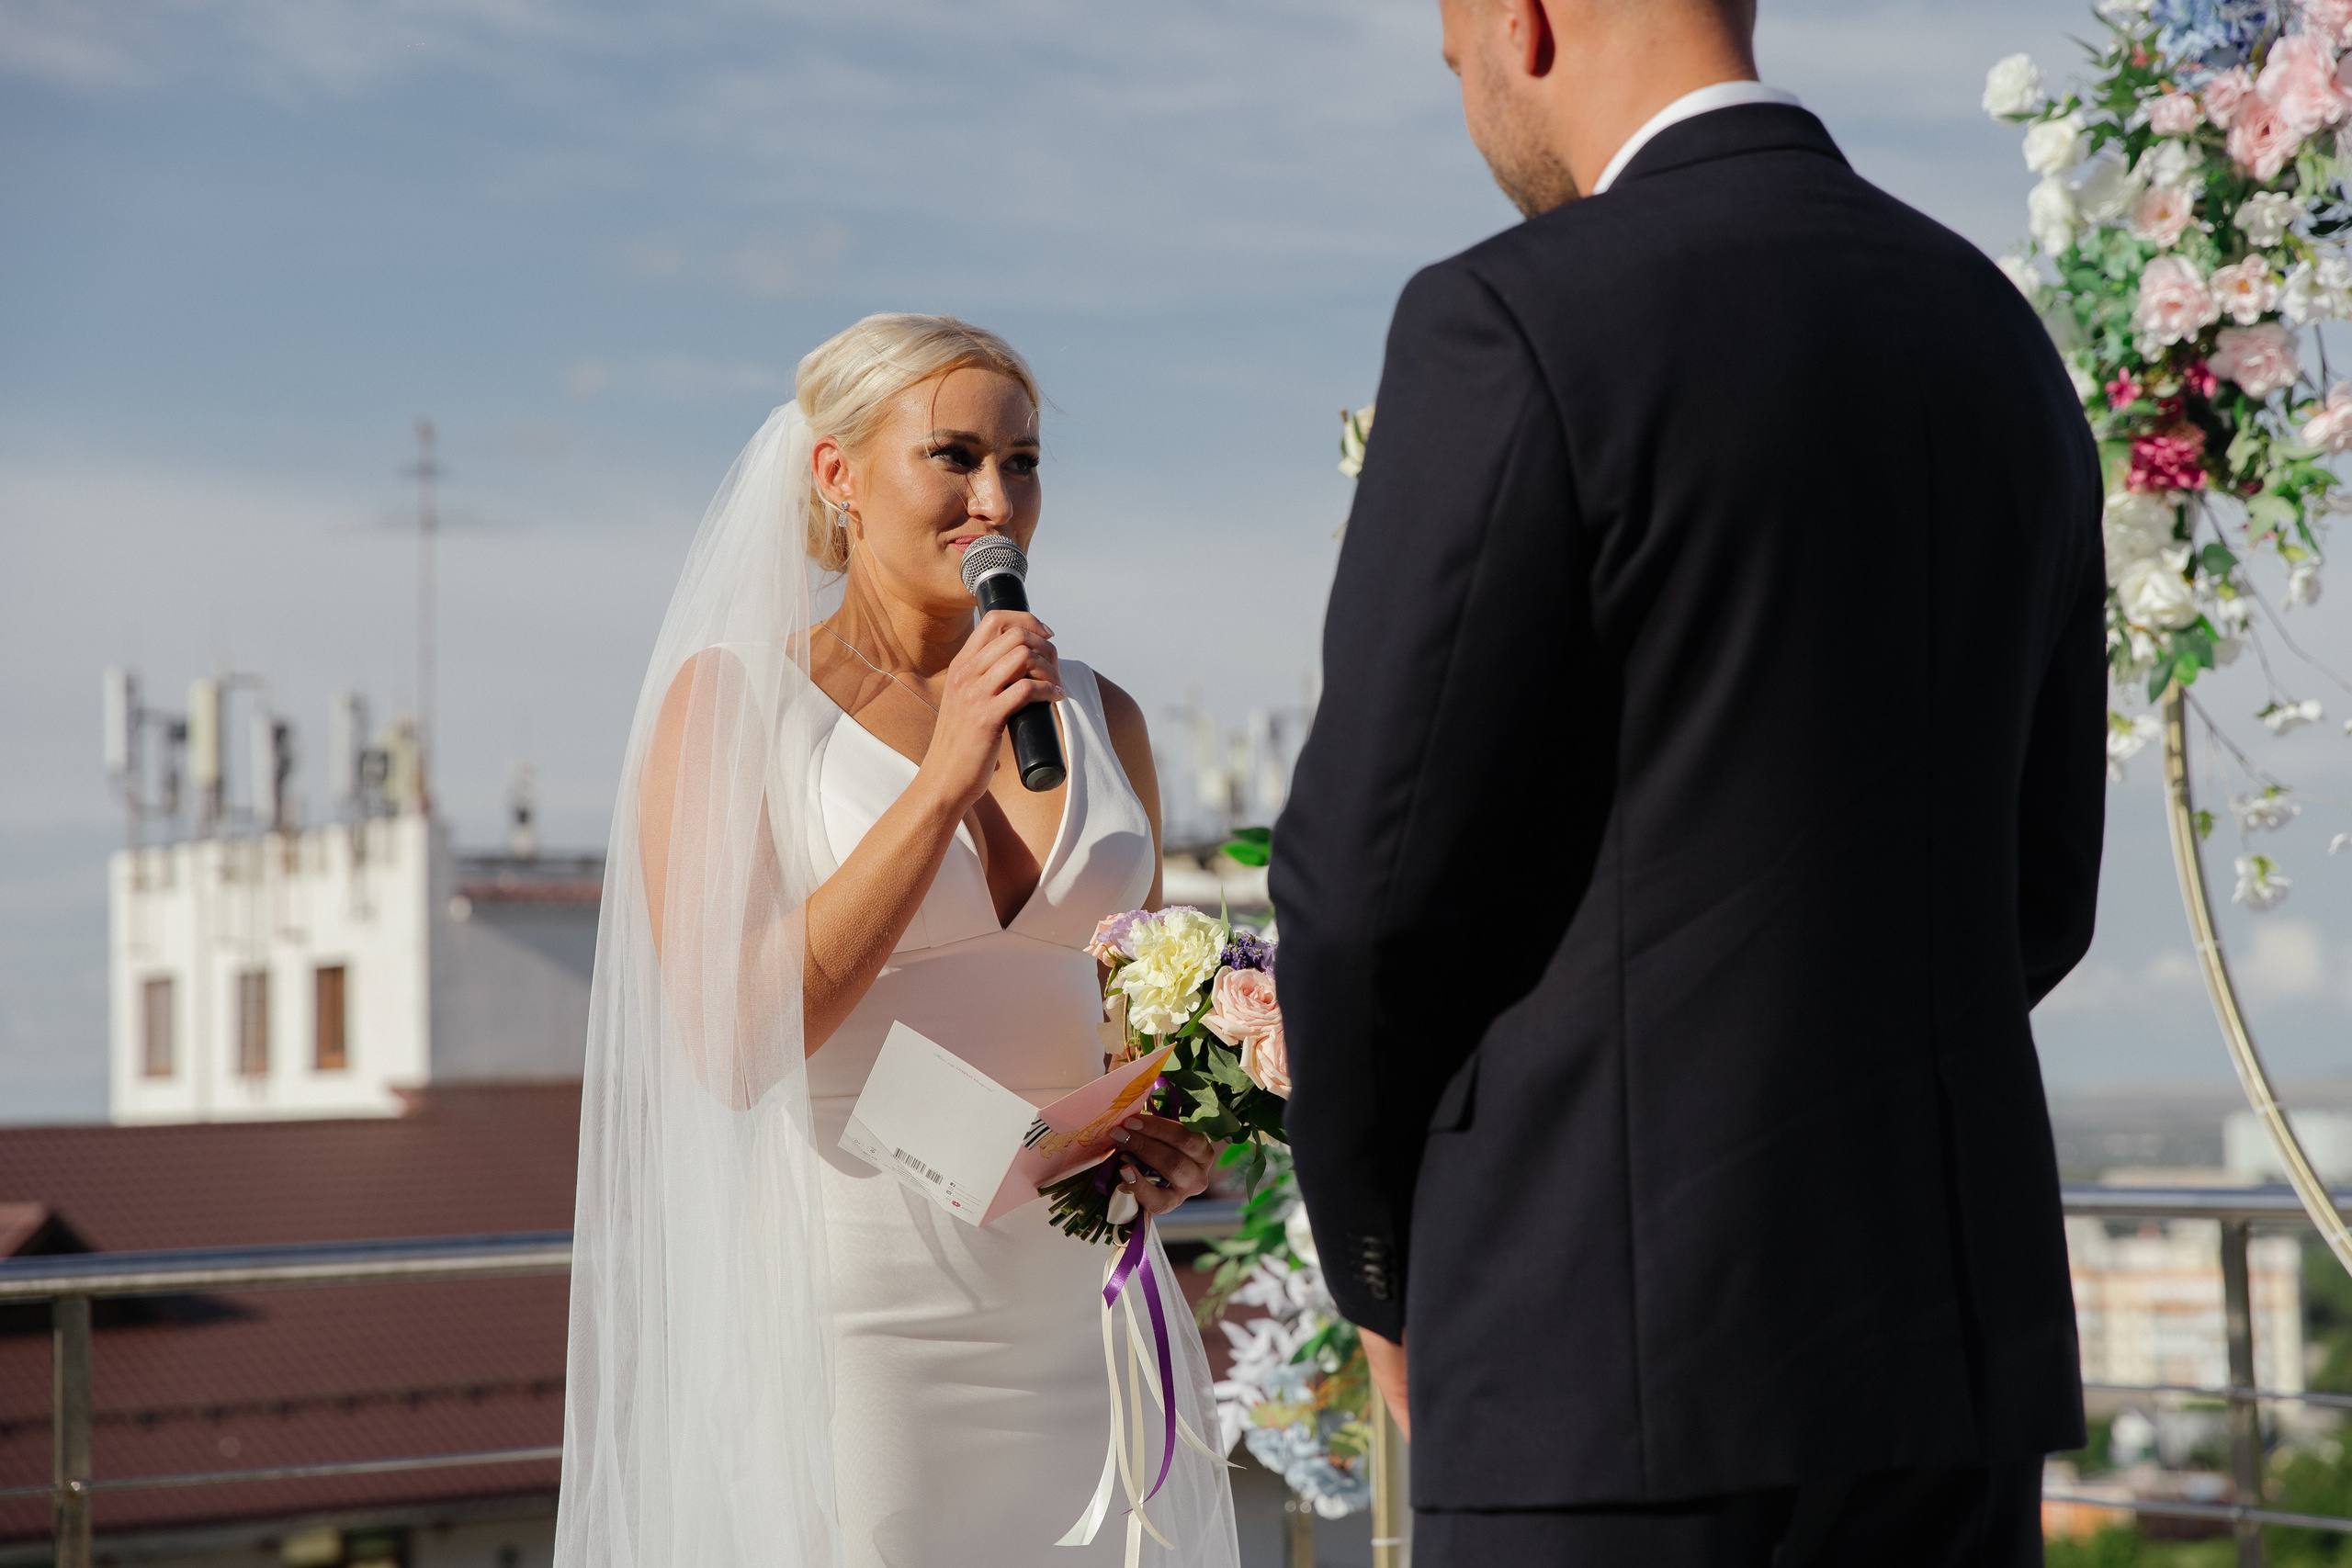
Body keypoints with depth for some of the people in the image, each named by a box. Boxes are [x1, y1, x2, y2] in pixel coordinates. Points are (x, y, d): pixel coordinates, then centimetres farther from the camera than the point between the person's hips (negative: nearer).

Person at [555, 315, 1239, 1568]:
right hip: (852, 1315, -4)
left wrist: (1169, 1136, 0)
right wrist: (947, 777, -17)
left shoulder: (1097, 716, 10)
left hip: (1082, 1313, 5)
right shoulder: (729, 699, -4)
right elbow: (735, 1044, -15)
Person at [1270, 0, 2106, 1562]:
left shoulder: (1510, 326, -11)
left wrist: (1390, 1277, 6)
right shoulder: (2000, 348, 13)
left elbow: (1379, 878, -11)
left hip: (1631, 1364, -7)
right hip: (1955, 1326, 7)